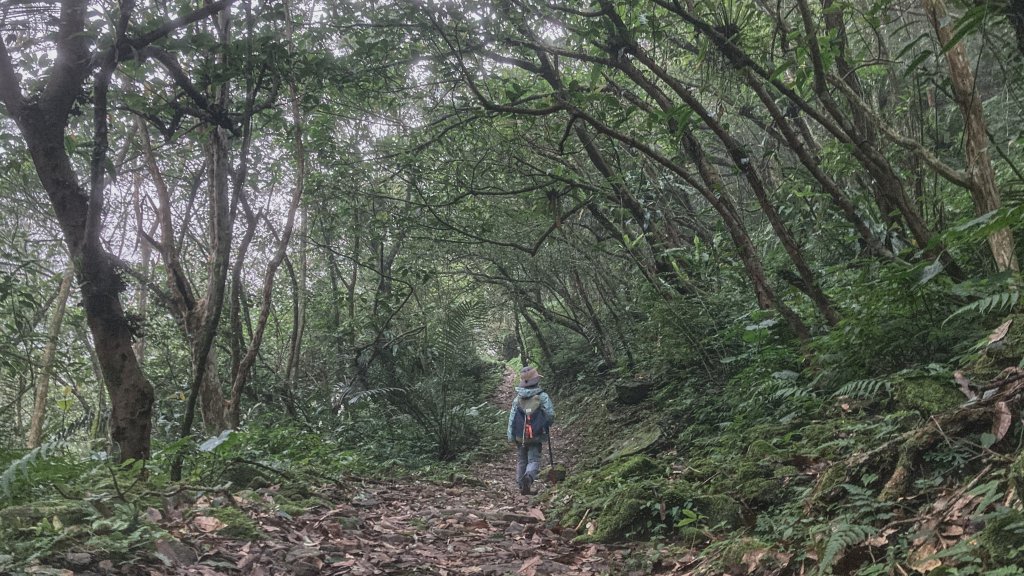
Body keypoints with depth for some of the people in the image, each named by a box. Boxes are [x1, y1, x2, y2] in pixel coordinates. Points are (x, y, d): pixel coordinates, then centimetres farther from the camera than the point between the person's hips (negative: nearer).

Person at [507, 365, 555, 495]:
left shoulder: (517, 398, 1)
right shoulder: (542, 396, -7)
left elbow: (511, 417, 0)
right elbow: (550, 414, -9)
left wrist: (510, 436, 3)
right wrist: (546, 426, 12)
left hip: (520, 437, 3)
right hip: (536, 436, -3)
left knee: (522, 460, 17)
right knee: (534, 460, -1)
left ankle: (521, 486, 17)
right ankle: (529, 476, -30)